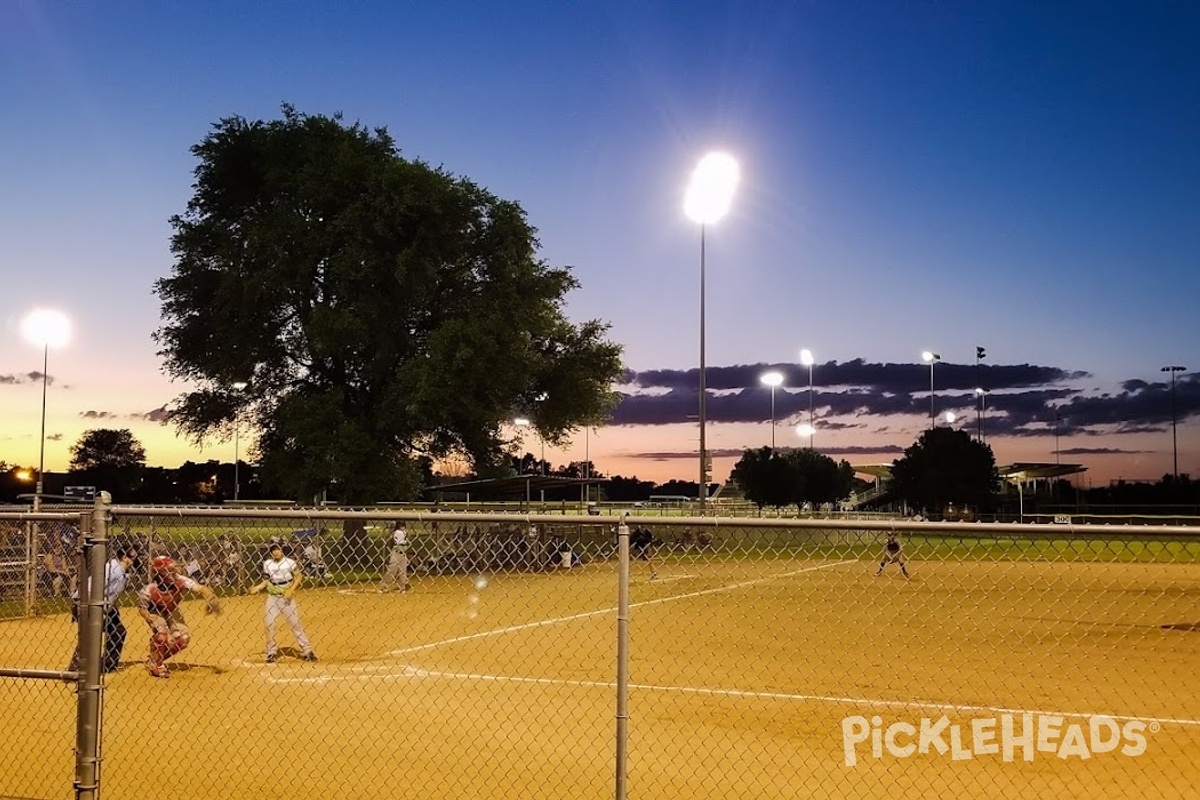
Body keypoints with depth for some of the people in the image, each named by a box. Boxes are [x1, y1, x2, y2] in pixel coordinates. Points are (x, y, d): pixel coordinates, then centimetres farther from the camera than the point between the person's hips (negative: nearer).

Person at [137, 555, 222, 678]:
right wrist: (152, 622, -36)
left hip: (172, 612, 4)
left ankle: (156, 659, 15)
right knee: (161, 635, -26)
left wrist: (211, 600, -57)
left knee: (183, 638, -8)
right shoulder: (149, 590, -33)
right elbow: (142, 608, -18)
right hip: (155, 613, -3)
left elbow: (200, 588, -38)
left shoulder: (179, 581, -30)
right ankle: (155, 664, 1)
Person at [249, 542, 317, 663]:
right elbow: (266, 580, 8)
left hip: (287, 597, -3)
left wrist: (291, 590, -17)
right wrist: (257, 588, -8)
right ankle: (272, 652, 17)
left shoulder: (289, 562, -10)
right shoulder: (267, 564, 0)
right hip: (272, 597, 3)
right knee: (269, 625, 2)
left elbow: (298, 576, -6)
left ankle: (307, 650, 7)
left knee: (296, 624, 0)